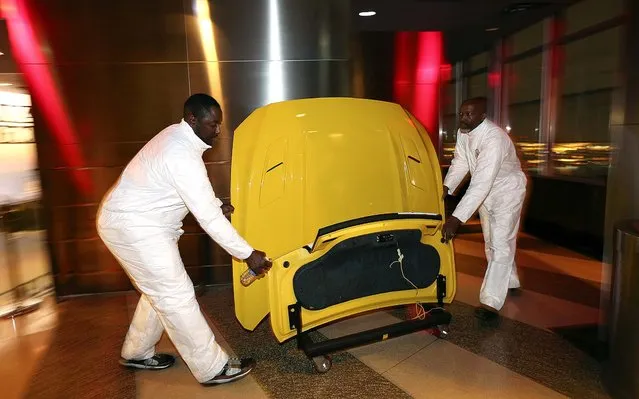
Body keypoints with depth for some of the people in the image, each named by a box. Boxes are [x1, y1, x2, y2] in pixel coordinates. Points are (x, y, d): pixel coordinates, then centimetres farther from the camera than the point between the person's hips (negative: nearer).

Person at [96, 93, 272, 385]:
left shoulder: (178, 137, 5)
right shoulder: (182, 155, -27)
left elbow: (194, 190, 20)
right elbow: (208, 217, -27)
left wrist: (216, 205, 4)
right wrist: (248, 254, -22)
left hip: (136, 221, 10)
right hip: (134, 228, -10)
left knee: (161, 290, 19)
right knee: (177, 296, -4)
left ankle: (136, 353, 36)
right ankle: (212, 368, 7)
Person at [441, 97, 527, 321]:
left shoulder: (494, 139, -36)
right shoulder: (463, 133, -10)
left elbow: (481, 184, -43)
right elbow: (459, 163, -4)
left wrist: (456, 219, -49)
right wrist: (446, 188, -22)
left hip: (507, 191, -8)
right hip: (485, 193, 8)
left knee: (501, 244, -14)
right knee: (491, 241, 18)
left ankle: (490, 302, -14)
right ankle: (510, 283, 40)